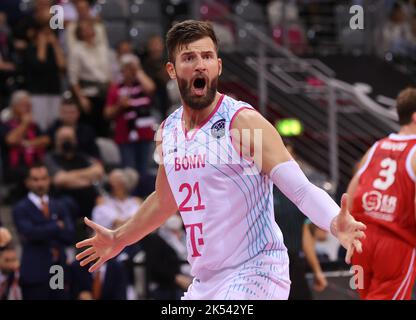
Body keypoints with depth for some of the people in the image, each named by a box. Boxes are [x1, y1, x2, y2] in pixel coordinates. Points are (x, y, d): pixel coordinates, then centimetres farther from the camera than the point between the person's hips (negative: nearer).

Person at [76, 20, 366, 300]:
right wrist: (119, 239, 39)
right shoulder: (168, 131, 9)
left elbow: (301, 189, -20)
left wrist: (335, 223, -39)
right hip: (205, 283, 8)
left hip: (254, 273, -7)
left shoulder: (243, 122, -12)